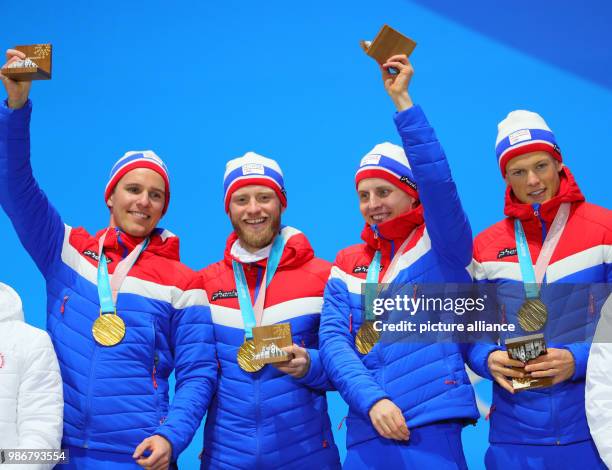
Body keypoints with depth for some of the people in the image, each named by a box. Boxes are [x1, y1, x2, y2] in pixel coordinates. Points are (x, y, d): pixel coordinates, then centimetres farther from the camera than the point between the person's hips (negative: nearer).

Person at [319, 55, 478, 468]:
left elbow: (438, 181, -17)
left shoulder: (443, 246, 1)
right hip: (365, 435, 4)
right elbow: (333, 340, 0)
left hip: (430, 429, -4)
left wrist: (401, 99, -20)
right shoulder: (347, 266, 11)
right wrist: (372, 399, -15)